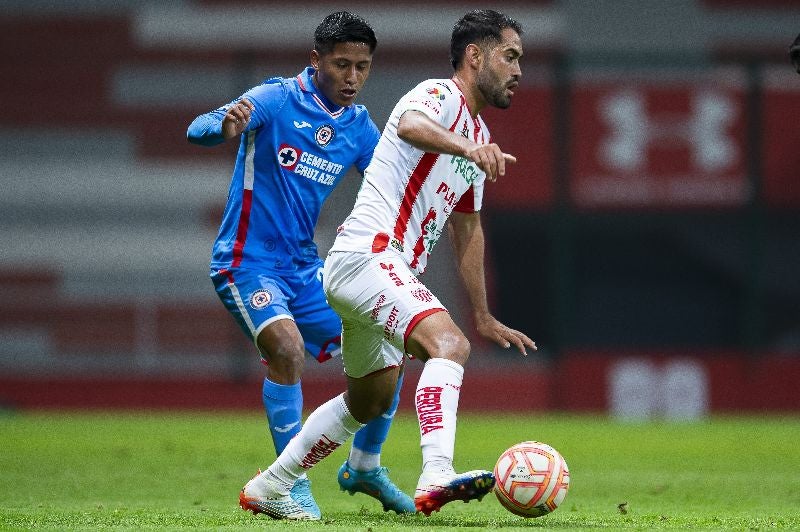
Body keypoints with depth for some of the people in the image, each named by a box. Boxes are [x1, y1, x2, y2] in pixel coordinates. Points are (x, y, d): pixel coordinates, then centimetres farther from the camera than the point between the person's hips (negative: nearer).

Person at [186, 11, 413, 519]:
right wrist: (226, 126, -49)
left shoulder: (359, 126, 5)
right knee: (287, 347, -31)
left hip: (305, 268, 7)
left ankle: (364, 467, 26)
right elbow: (198, 129, -24)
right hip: (249, 262, -7)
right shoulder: (278, 99, -13)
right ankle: (293, 484, -19)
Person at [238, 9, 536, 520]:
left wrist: (484, 316, 30)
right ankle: (437, 476, -46)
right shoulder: (441, 96, -8)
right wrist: (470, 149, -52)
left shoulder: (478, 138, 20)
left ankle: (269, 487, 33)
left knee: (368, 403, 21)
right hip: (367, 255, -11)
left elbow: (467, 228, 29)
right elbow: (411, 125, -34)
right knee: (449, 344, -30)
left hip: (393, 275, 11)